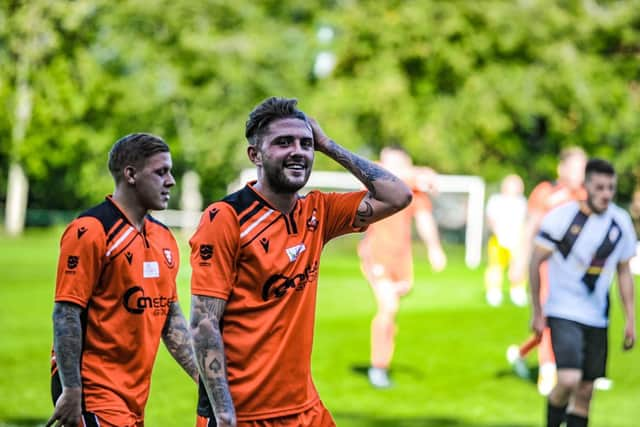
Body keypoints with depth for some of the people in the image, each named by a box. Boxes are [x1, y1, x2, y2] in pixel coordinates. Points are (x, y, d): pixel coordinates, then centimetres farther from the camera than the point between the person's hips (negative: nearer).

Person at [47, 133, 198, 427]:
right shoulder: (90, 231, -11)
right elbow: (66, 315, -14)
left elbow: (171, 318, 18)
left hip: (135, 397, 8)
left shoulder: (164, 238, 14)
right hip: (92, 389, -8)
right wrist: (71, 391, -18)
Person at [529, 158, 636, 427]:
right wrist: (537, 312, -1)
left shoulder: (621, 222, 1)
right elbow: (535, 262, -3)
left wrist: (630, 319, 9)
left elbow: (624, 272, 12)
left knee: (585, 392, 6)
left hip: (597, 318, 5)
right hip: (564, 313, -5)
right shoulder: (562, 216, -12)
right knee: (569, 380, -22)